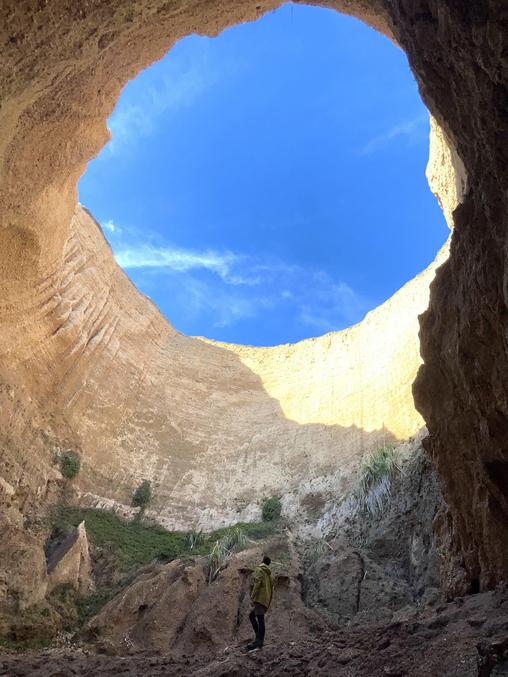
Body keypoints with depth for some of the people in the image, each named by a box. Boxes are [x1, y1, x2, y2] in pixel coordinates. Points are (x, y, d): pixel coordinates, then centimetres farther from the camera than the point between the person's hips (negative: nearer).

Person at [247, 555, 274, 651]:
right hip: (266, 601, 8)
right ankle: (259, 639, 10)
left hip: (260, 599, -8)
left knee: (260, 620, -12)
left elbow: (257, 584, -14)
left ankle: (258, 643, -18)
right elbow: (271, 590, 22)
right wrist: (268, 604, 24)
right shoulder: (270, 575, 22)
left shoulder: (259, 570, -1)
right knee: (251, 615, 17)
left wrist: (252, 597, -15)